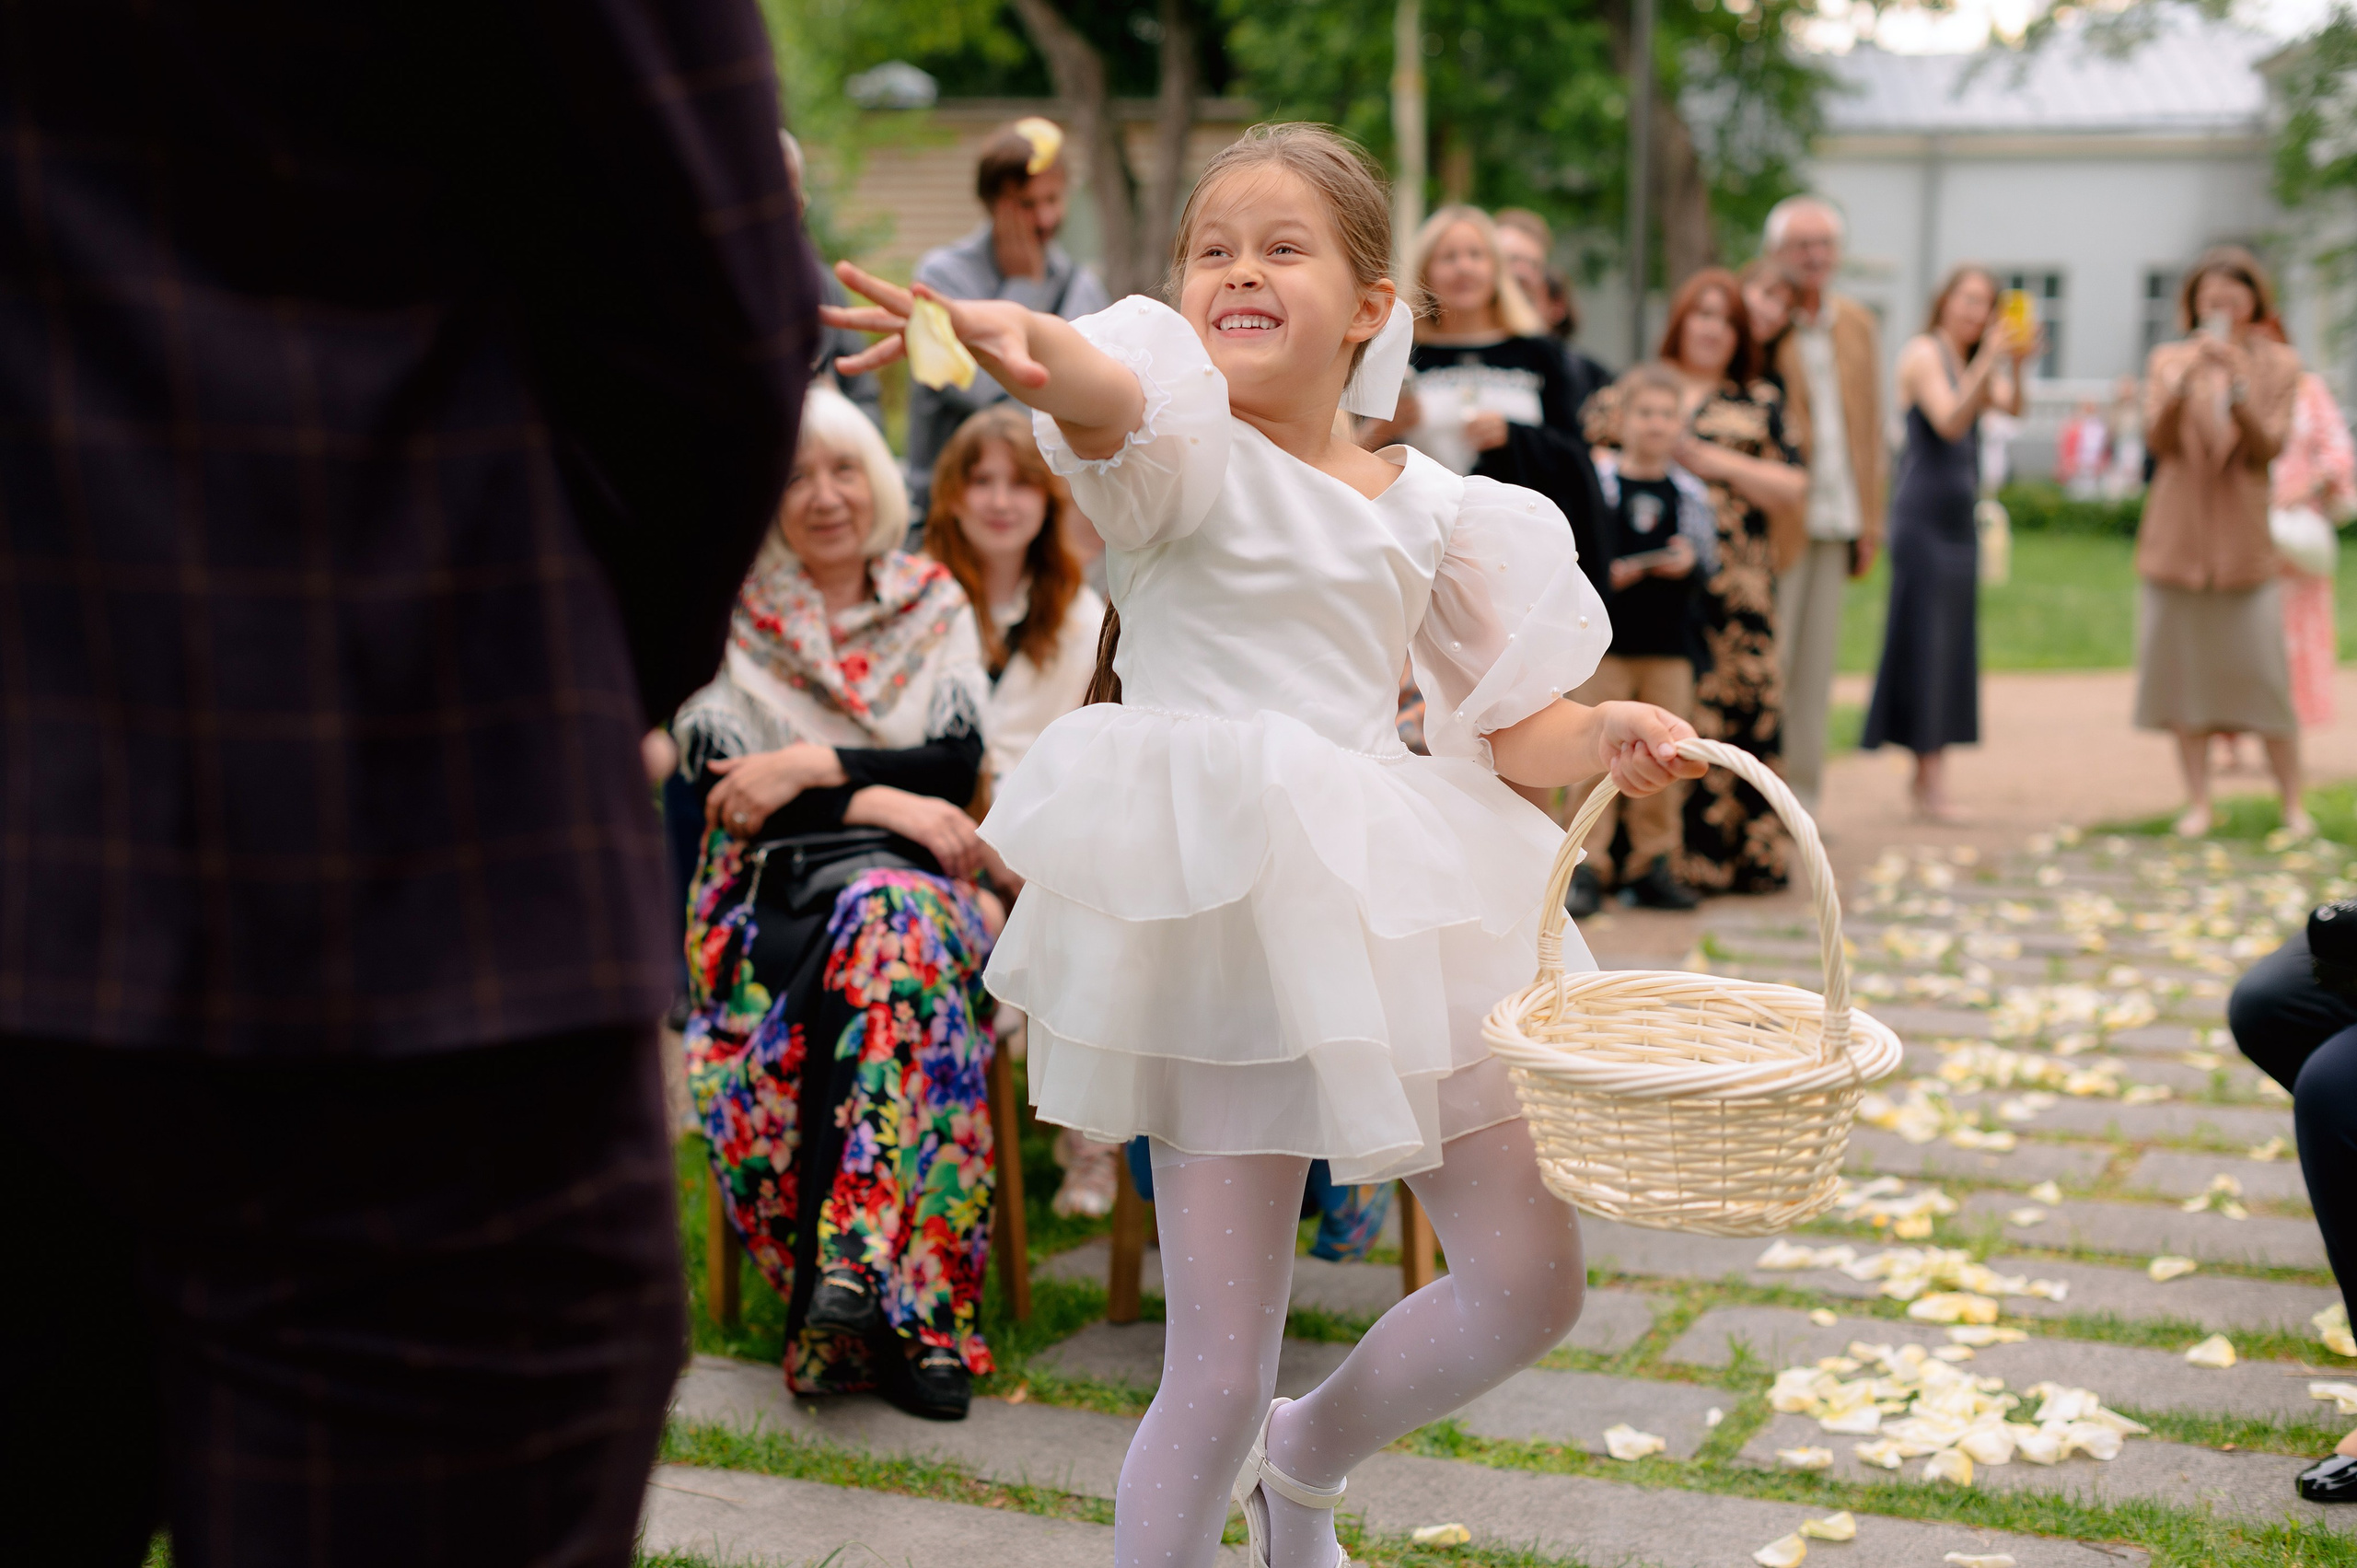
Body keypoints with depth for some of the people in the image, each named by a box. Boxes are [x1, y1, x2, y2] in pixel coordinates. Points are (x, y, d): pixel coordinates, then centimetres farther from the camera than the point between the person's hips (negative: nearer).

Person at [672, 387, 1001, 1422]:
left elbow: (958, 763, 3)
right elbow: (720, 782, -2)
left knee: (889, 924, -36)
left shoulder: (936, 603, 15)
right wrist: (880, 801, -13)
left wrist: (816, 766, -12)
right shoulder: (728, 620, 10)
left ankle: (852, 1264, -43)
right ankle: (909, 1318, -35)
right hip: (769, 893, -1)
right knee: (887, 928, -35)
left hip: (911, 877, 1)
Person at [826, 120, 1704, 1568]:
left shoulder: (1432, 507, 11)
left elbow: (1512, 722, 18)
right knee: (1223, 1366, -5)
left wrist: (1606, 737, -4)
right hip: (1218, 912, -6)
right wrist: (1027, 344, -53)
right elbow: (1111, 404, -30)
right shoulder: (1190, 452, -4)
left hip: (1393, 905, 6)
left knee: (1534, 1282, 10)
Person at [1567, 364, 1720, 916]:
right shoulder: (1594, 479, -1)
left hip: (1669, 642, 3)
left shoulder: (1691, 493, 8)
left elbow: (1709, 564, 9)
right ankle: (1586, 865, 3)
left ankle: (1652, 863, 16)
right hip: (1602, 637, -3)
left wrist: (1689, 565, -12)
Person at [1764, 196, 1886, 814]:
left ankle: (1801, 797, 15)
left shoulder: (1858, 327, 14)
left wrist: (1870, 523, 13)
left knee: (1817, 667, 8)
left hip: (1837, 519, 6)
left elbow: (1871, 430, 17)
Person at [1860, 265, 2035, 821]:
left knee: (1954, 645, 7)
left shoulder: (1975, 362, 15)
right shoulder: (1924, 353, -6)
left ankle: (1931, 774, 11)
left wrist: (2016, 364, -22)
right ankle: (1928, 778, -6)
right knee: (1924, 640, -7)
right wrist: (1988, 360, -29)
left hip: (1961, 516, 8)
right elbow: (1949, 422, -20)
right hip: (1923, 516, -8)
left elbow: (2011, 407, -4)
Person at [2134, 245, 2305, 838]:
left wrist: (2238, 390, -20)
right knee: (2184, 666, 0)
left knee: (2265, 671, -4)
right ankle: (2198, 804, 6)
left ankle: (2293, 804, 6)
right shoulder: (2168, 360, 6)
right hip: (2178, 536, 1)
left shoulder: (2278, 365, 5)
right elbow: (2158, 440, -6)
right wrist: (2185, 382, -21)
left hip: (2244, 535, -1)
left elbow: (2267, 449, -5)